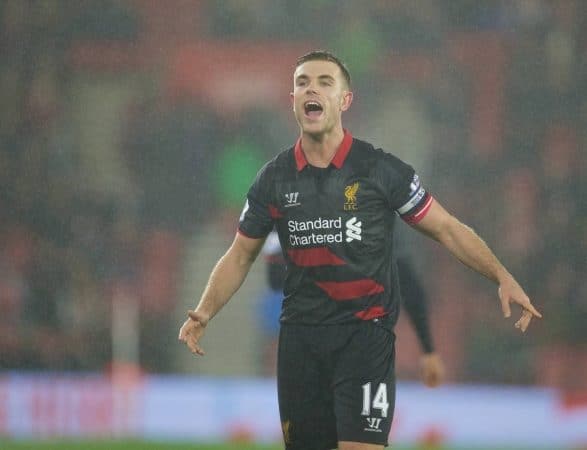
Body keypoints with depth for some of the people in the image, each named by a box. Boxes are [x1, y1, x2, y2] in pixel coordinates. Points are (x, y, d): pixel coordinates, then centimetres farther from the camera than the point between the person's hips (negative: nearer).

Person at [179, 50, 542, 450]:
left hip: (365, 331, -3)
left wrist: (503, 277, -10)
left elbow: (447, 228, 1)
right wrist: (203, 315, 2)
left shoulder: (381, 169, -5)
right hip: (300, 337, 4)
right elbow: (240, 255, 15)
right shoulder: (275, 178, 4)